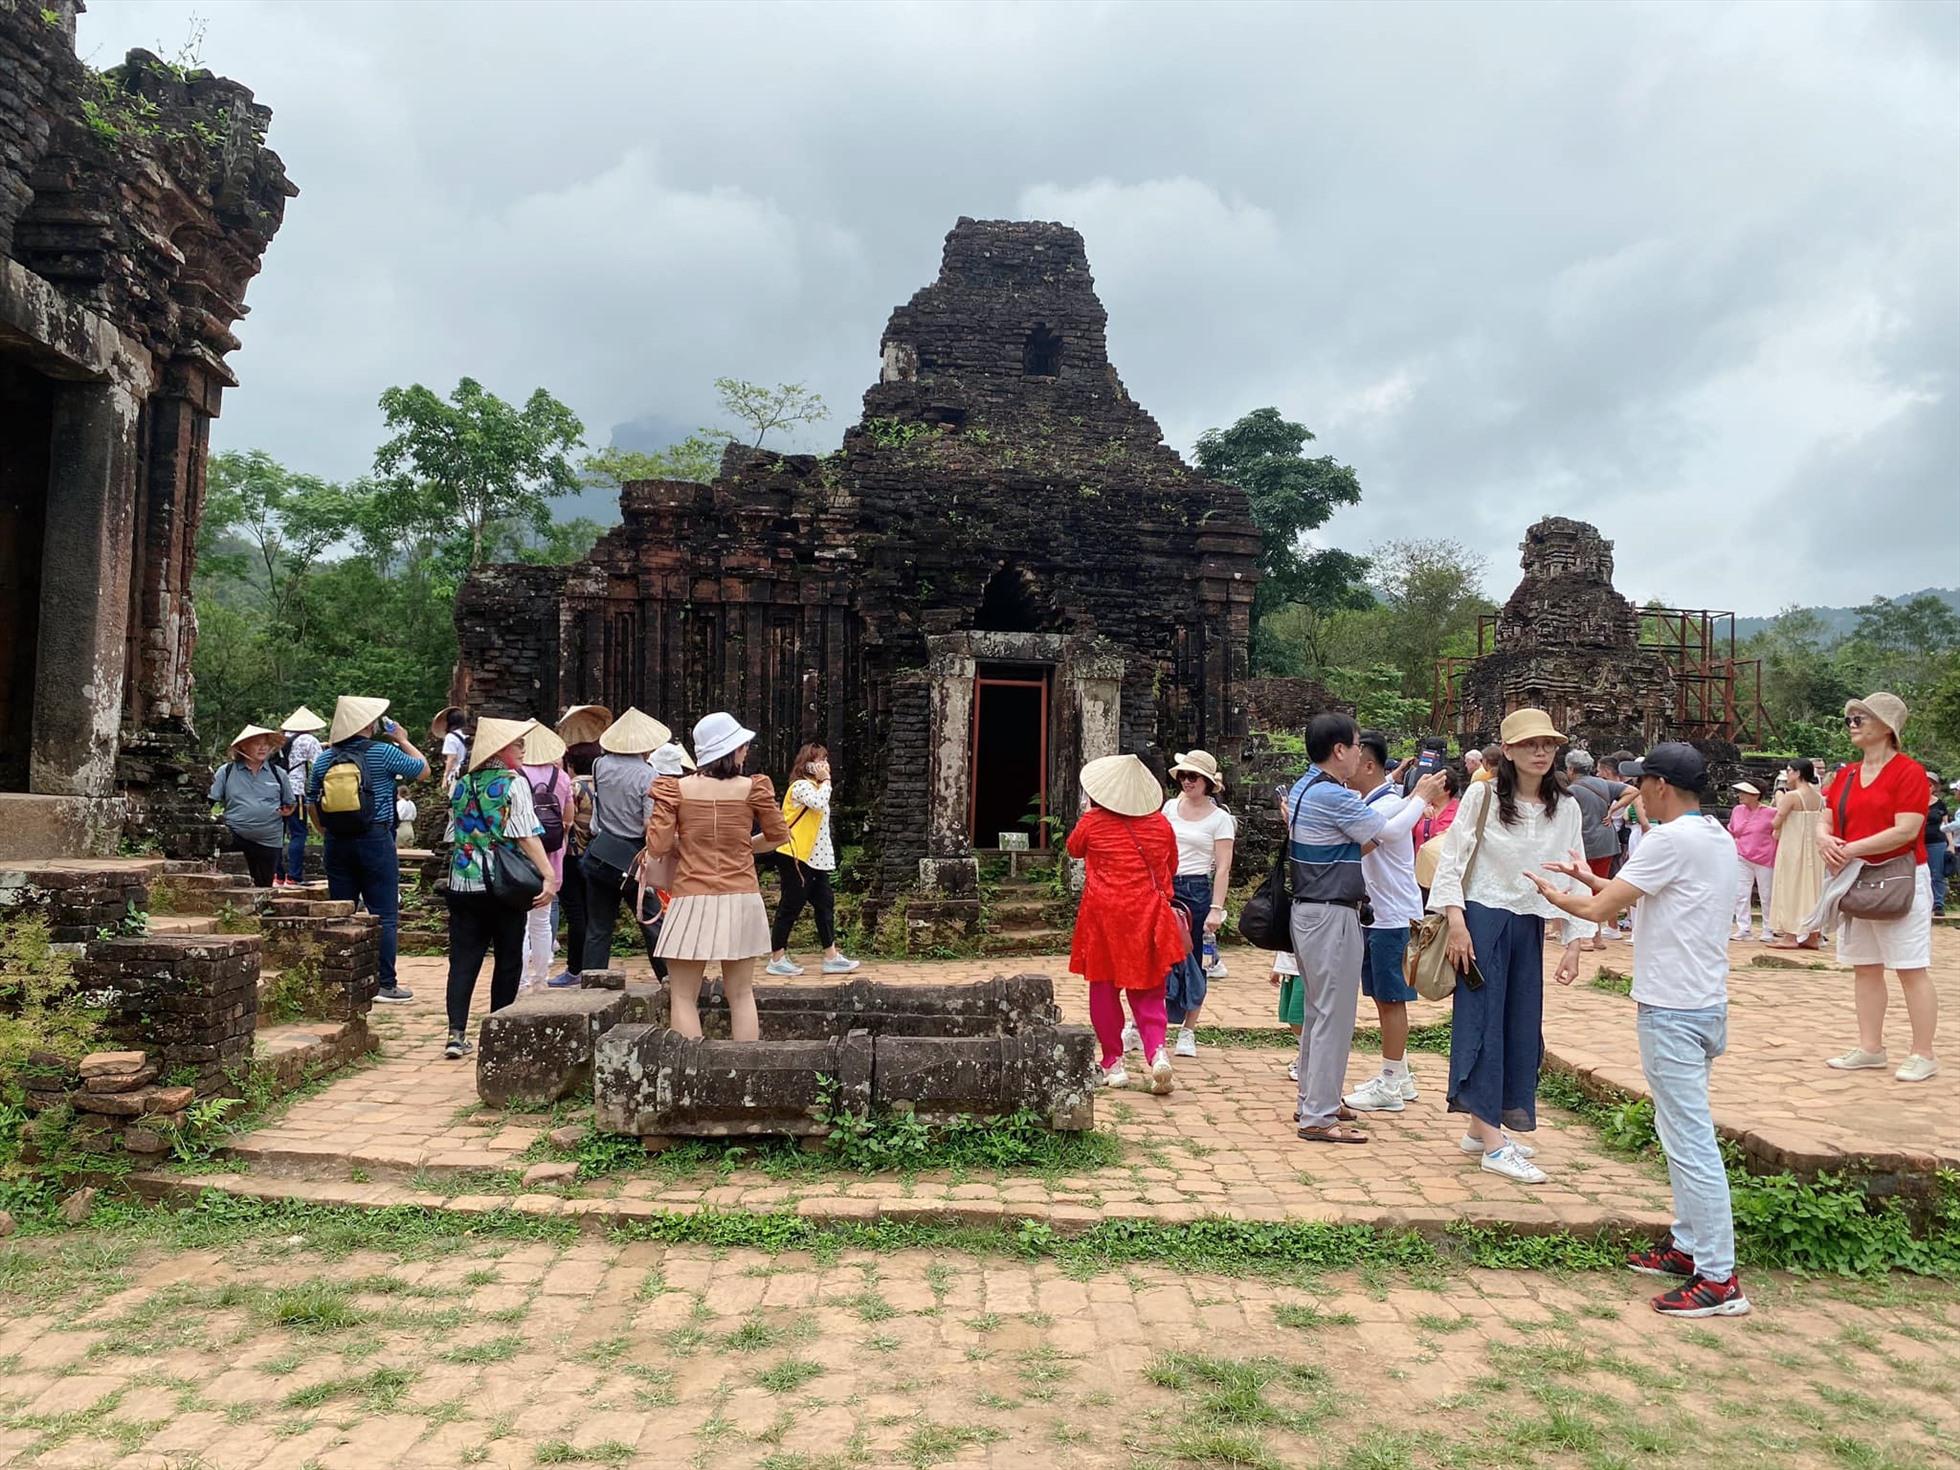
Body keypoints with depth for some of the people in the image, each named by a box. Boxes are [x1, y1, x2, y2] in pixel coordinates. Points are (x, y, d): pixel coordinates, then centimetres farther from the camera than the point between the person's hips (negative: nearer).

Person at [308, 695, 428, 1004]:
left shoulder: (324, 759, 6)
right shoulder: (383, 752, -8)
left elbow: (311, 803, 13)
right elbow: (423, 769, 4)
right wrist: (403, 740, 16)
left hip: (336, 842, 5)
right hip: (375, 840, -5)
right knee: (385, 916, 0)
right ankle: (385, 984, 0)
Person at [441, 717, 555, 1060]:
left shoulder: (460, 784, 9)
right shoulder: (514, 783, -8)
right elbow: (527, 835, -16)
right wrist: (549, 875, -19)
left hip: (462, 883, 4)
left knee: (463, 959, 5)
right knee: (507, 960, 8)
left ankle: (457, 1032, -4)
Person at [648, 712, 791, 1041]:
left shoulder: (676, 789, -4)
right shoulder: (751, 788, -2)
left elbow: (657, 846, -6)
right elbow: (779, 835, 8)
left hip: (692, 901, -2)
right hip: (741, 900, 2)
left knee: (684, 998, 5)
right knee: (741, 995, 12)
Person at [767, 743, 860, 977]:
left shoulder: (814, 787, 19)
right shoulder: (800, 786, -12)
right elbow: (819, 803, -31)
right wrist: (825, 780, -19)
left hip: (815, 859, 10)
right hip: (795, 857, -10)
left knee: (825, 903, 7)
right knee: (791, 905, -3)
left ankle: (831, 957, 10)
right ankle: (777, 959, 7)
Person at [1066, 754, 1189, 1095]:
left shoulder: (1092, 822, -7)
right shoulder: (1160, 822, 1)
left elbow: (1074, 848, 14)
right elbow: (1171, 868, 14)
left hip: (1104, 916, -2)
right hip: (1148, 915, 2)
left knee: (1104, 990, 11)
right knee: (1147, 992, 9)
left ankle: (1114, 1063, 13)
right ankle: (1157, 1050, -12)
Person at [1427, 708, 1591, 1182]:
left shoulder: (1565, 809, 5)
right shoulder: (1483, 795, -7)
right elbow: (1452, 859, -8)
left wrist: (1575, 941, 2)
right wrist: (1456, 921, -15)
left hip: (1529, 925, 6)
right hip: (1482, 919, -5)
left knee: (1521, 1027, 8)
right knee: (1482, 1022, -6)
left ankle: (1482, 1127, 21)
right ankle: (1494, 1144, -5)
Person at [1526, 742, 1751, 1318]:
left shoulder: (1672, 840, -18)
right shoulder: (1717, 837, 11)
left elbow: (1600, 910, -14)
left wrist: (1557, 895, 4)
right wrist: (1594, 880, 21)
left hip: (1673, 1011, -10)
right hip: (1705, 1005, 10)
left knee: (1690, 1140, -6)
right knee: (1684, 1132, 18)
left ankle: (1719, 1278, -2)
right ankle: (1689, 1245, 27)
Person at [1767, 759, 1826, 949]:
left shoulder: (1791, 796, -15)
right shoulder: (1819, 798, 7)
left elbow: (1776, 823, -14)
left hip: (1792, 848, -7)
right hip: (1814, 848, 7)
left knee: (1791, 889, -1)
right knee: (1811, 889, 12)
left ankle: (1791, 936, -1)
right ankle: (1813, 937, 15)